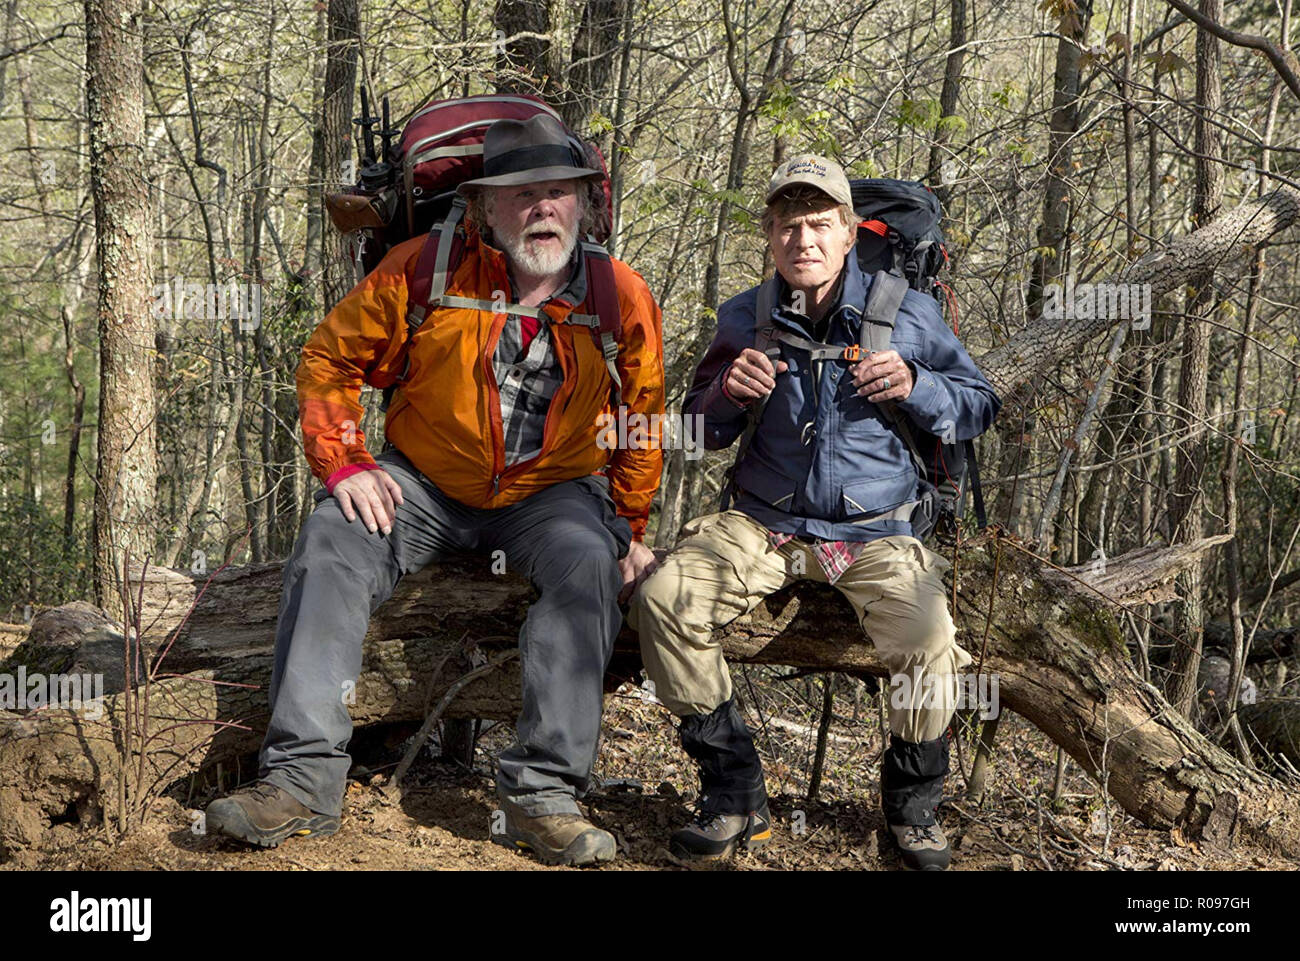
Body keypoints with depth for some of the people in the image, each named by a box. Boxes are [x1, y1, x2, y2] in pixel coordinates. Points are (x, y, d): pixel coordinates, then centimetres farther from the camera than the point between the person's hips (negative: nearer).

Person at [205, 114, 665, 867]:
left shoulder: (623, 296, -3)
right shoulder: (424, 270, -7)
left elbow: (642, 420, 9)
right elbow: (331, 359, 2)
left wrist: (632, 527, 5)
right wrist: (344, 462, -10)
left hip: (552, 492, 0)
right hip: (425, 483, 1)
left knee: (589, 565, -32)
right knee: (331, 544, -24)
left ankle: (544, 793, -30)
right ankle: (305, 778, -24)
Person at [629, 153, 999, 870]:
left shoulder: (906, 313, 1)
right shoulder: (743, 320, 6)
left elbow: (980, 406, 7)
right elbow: (700, 434, 14)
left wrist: (915, 387, -14)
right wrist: (727, 391, -9)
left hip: (875, 533, -2)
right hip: (764, 525, 2)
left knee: (928, 645, -30)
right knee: (661, 601, -24)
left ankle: (913, 800, 1)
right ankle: (733, 788, -9)